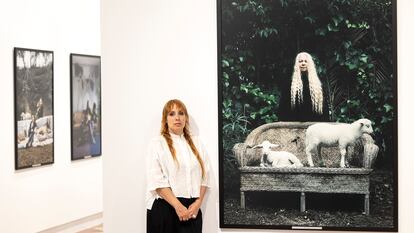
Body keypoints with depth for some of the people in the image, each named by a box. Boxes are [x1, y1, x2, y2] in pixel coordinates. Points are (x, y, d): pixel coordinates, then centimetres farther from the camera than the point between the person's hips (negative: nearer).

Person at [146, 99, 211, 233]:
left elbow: (204, 176, 7)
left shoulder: (196, 143, 12)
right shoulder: (157, 144, 0)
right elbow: (157, 181, -10)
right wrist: (178, 206, -15)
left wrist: (198, 203, -6)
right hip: (164, 208, -3)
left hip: (191, 209, 3)